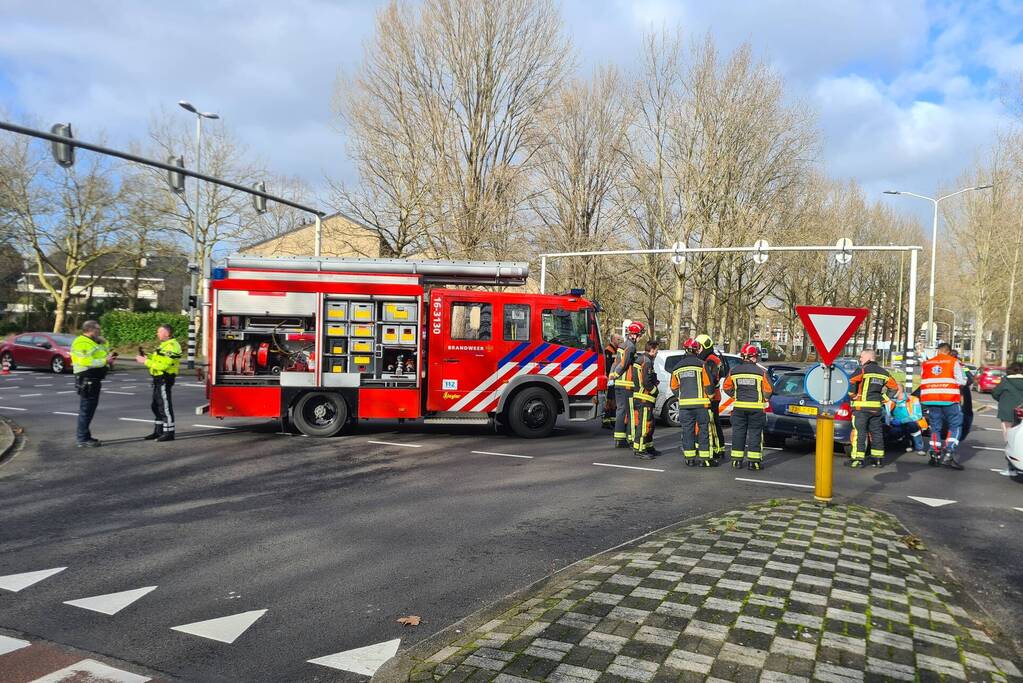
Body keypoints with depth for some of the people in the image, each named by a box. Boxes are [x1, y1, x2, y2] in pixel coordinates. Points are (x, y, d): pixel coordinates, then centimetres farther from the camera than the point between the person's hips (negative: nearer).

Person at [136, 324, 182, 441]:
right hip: (159, 379, 11)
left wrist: (145, 361, -16)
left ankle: (169, 433, -1)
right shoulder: (165, 345, 17)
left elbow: (162, 365, -24)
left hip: (164, 380, -11)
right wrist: (146, 357, 7)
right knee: (156, 405, 16)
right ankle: (158, 431, 25)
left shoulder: (171, 347, -18)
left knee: (165, 406, -6)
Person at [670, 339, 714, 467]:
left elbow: (674, 387, 14)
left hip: (684, 404, 4)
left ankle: (689, 457, 10)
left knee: (687, 430, 8)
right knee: (704, 430, 3)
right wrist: (709, 396, 8)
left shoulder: (677, 367, 10)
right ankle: (704, 458, 3)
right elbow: (708, 384, -6)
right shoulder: (701, 364, -5)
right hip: (701, 403, -4)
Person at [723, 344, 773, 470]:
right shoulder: (761, 371, -8)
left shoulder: (734, 371, 0)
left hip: (739, 406, 3)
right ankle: (753, 461, 4)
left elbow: (727, 387, 7)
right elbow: (768, 389, -6)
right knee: (755, 432, 4)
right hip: (756, 407, -3)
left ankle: (737, 460, 12)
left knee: (738, 432, 9)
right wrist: (765, 399, 14)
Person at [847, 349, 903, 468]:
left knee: (859, 432, -4)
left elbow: (852, 381, -22)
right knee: (876, 432, 14)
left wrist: (852, 395, -10)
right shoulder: (883, 372, 13)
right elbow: (895, 386, 16)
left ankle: (858, 459, -7)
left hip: (861, 406, -6)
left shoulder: (863, 370, -7)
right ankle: (878, 458, 19)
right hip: (876, 407, 6)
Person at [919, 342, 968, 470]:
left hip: (931, 399, 4)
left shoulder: (926, 363, 11)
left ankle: (935, 455, 11)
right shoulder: (954, 362, 0)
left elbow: (922, 382, 11)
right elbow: (961, 381, -3)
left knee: (935, 427, 12)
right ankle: (948, 454, -10)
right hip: (949, 400, -4)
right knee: (955, 425, 4)